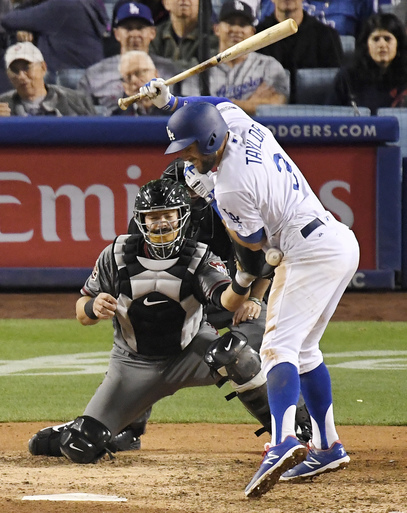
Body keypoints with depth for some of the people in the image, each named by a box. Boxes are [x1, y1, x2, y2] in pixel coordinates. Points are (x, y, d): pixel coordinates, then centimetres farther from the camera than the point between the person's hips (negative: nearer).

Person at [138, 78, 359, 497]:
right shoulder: (236, 120, 4)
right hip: (341, 242, 10)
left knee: (279, 345, -21)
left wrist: (208, 198, 3)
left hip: (312, 254, -10)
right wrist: (168, 100, 17)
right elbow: (216, 105, 29)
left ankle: (283, 443, -41)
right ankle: (328, 447, 25)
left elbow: (254, 242, -5)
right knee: (302, 349, 21)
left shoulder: (232, 187, -19)